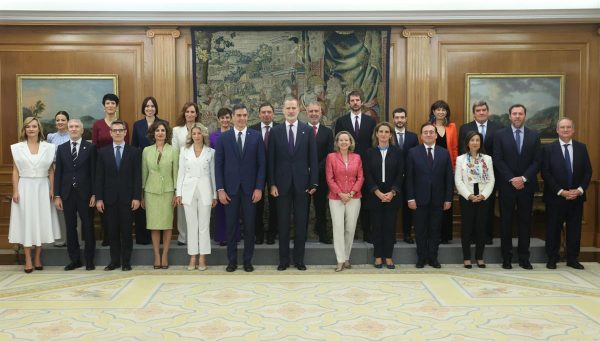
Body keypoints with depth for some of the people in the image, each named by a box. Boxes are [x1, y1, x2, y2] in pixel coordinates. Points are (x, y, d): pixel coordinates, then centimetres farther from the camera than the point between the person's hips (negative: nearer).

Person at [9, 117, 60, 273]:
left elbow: (51, 170, 5)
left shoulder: (48, 147, 4)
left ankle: (38, 258, 15)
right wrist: (15, 191, -6)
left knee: (41, 222, 5)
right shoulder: (17, 147, 2)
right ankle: (28, 260, 7)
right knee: (26, 222, 2)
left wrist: (52, 190, -2)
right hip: (25, 188, -1)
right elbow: (15, 171, 1)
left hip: (42, 188, 1)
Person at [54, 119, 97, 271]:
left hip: (85, 194, -2)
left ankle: (89, 260, 15)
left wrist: (94, 194, -7)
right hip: (67, 194, 3)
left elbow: (94, 172, -2)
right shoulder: (61, 148, 8)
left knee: (88, 227, 4)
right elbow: (58, 172, 6)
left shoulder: (90, 147, 0)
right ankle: (75, 259, 17)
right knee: (70, 228, 7)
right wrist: (57, 195, 0)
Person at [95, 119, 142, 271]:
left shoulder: (134, 152, 3)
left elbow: (137, 176, -1)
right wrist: (99, 198, -2)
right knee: (112, 231, 6)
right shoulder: (103, 152, 7)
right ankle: (114, 260, 16)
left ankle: (126, 261, 13)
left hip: (127, 198, -1)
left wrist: (137, 197, -8)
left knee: (126, 230, 4)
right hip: (110, 198, 2)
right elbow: (99, 177, 4)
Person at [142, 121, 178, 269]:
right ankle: (157, 256, 11)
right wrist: (142, 195, 8)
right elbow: (144, 173, 9)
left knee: (167, 224, 1)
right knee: (154, 225, 3)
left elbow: (176, 173, 1)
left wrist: (177, 193, -3)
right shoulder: (146, 151, 6)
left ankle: (165, 255, 10)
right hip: (151, 191, 1)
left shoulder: (173, 151, 1)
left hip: (167, 191, -1)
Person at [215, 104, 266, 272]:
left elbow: (262, 164, 1)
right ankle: (232, 260, 17)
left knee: (249, 226, 5)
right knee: (231, 226, 6)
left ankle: (248, 260, 16)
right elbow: (218, 165, 2)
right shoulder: (223, 137, 3)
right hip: (230, 188, 0)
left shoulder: (256, 136, 2)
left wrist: (259, 188, -6)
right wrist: (220, 189, -5)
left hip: (250, 188, 0)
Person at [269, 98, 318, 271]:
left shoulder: (308, 130, 2)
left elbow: (313, 158, 2)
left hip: (301, 182, 0)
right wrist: (272, 184, -4)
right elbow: (271, 160, 2)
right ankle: (284, 259, 17)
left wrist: (314, 182, -4)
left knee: (301, 222, 6)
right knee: (283, 222, 7)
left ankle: (299, 259, 17)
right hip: (282, 183, 0)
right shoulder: (275, 131, 3)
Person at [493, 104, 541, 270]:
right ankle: (506, 258, 10)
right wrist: (512, 179, -12)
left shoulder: (534, 136, 7)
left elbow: (537, 161, 2)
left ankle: (524, 258, 14)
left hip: (527, 185, 2)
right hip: (506, 185, -2)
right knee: (506, 222, 3)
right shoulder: (500, 135, 1)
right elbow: (498, 160, -4)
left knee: (525, 221, 6)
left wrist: (523, 178, -11)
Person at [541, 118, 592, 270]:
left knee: (575, 228, 8)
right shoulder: (549, 148, -2)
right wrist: (561, 191, -14)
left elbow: (588, 171, 6)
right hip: (555, 196, -3)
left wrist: (580, 190, -9)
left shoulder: (581, 148, 6)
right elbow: (545, 173, -7)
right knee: (553, 228, 4)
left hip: (577, 196, 3)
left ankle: (572, 258, 19)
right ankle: (552, 258, 15)